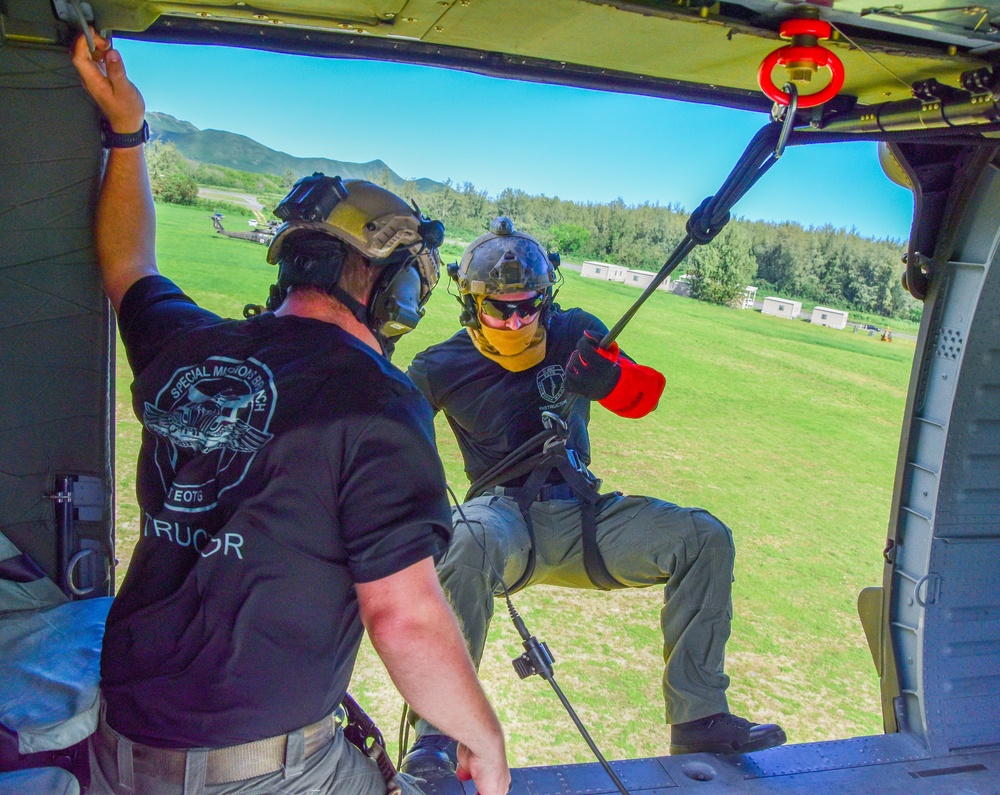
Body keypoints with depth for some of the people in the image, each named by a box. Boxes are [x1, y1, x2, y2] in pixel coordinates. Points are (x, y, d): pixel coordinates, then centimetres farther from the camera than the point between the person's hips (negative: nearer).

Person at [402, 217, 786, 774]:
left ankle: (698, 718, -5)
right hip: (504, 514, -3)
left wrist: (610, 377, -16)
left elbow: (645, 395, 7)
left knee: (706, 539, -11)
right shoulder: (442, 368, 1)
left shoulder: (576, 333, 7)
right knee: (467, 546, -41)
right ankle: (437, 733, -28)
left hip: (581, 517, 4)